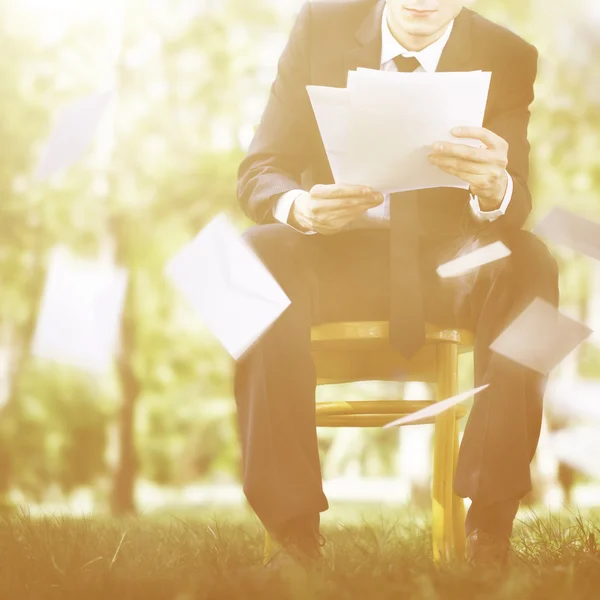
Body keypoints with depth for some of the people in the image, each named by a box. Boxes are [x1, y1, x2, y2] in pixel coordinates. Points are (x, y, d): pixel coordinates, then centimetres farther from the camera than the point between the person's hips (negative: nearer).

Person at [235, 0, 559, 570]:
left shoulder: (507, 58, -5)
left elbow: (512, 215, -12)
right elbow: (260, 170, -6)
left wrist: (495, 189, -39)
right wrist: (299, 207, -31)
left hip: (447, 263, 0)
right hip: (335, 252, 0)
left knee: (529, 265, -30)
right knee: (258, 255, -31)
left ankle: (490, 524, -28)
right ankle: (293, 522, -30)